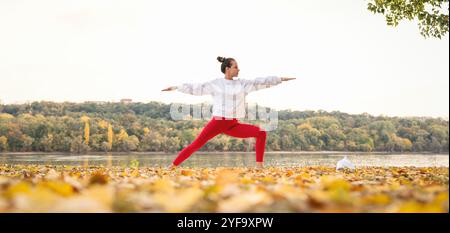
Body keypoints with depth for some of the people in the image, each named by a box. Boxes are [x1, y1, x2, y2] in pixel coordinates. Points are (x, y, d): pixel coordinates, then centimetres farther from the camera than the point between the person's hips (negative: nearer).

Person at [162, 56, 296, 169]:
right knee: (196, 145, -10)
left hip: (233, 125, 3)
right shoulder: (215, 84, 2)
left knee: (261, 133, -11)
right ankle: (172, 166, 0)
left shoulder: (242, 84, 11)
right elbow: (196, 88, 6)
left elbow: (260, 82, 12)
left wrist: (281, 79, 13)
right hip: (217, 122, -3)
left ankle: (259, 166, -9)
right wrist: (176, 87, 5)